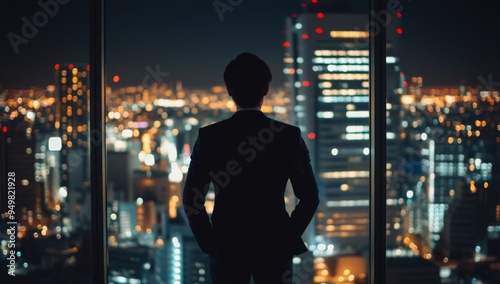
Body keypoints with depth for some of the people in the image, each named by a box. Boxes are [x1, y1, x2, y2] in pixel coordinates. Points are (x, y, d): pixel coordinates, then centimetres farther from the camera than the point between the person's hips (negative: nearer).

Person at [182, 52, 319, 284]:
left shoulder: (209, 137, -5)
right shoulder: (289, 136, -5)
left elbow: (191, 198, -3)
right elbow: (309, 196, -3)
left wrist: (209, 242, 5)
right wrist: (289, 237, 7)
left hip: (226, 247, 0)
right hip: (275, 247, 0)